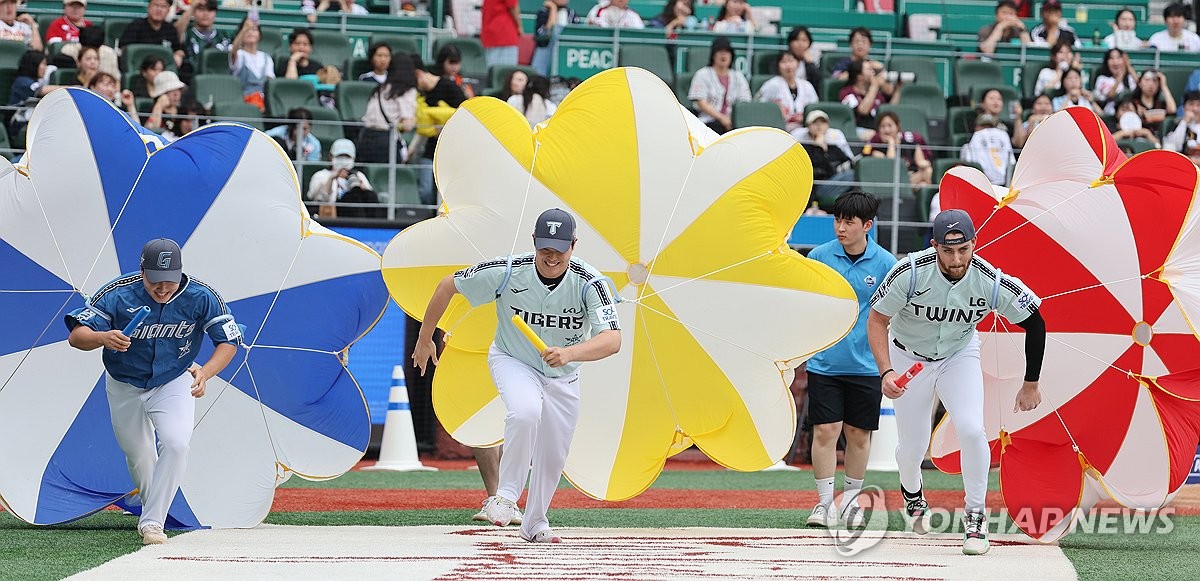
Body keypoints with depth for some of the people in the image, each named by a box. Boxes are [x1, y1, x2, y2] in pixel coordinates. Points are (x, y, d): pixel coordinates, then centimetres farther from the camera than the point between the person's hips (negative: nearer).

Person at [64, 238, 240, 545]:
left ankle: (152, 521, -14)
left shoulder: (201, 297, -24)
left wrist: (205, 372, -35)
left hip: (174, 383, -1)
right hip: (124, 387, 1)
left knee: (176, 444, -23)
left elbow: (228, 342, -16)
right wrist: (103, 338, -50)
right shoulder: (118, 294, -26)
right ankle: (152, 507, 44)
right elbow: (76, 336, -27)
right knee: (138, 454, 14)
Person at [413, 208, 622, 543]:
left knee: (553, 455, 9)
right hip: (512, 361, -2)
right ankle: (506, 496, -16)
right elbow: (448, 286, -12)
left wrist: (569, 353, -58)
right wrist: (425, 339, -4)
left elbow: (612, 340, -39)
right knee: (526, 412, -33)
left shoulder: (590, 283, -28)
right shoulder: (508, 271, -27)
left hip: (562, 376, 2)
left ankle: (535, 523, 33)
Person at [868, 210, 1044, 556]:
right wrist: (885, 372, -32)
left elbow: (1035, 324, -12)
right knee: (912, 446, 7)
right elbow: (877, 320, -18)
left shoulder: (991, 284, -27)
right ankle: (912, 494, 43)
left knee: (971, 430, -21)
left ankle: (975, 517, -3)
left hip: (959, 357, 0)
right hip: (908, 358, 0)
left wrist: (1031, 385, -6)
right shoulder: (910, 273, -31)